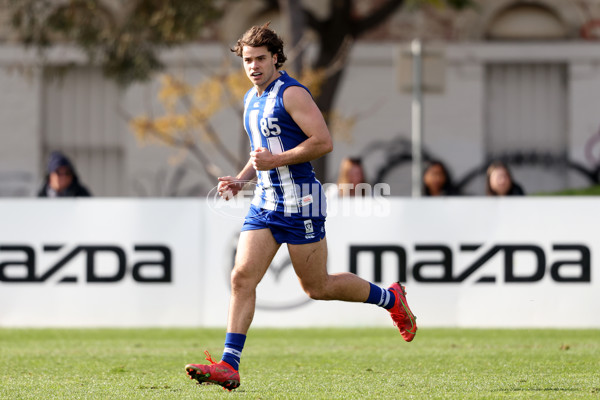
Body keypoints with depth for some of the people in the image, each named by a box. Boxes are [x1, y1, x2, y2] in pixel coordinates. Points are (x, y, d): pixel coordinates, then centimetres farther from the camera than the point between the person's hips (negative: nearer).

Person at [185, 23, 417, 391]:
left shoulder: (291, 93, -12)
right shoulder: (251, 99, 15)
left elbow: (324, 142, -20)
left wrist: (276, 160, -21)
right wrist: (241, 179, 11)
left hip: (299, 201, -8)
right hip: (265, 201, 8)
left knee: (317, 287, 2)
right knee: (242, 277, -6)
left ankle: (392, 299, 25)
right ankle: (229, 367, -10)